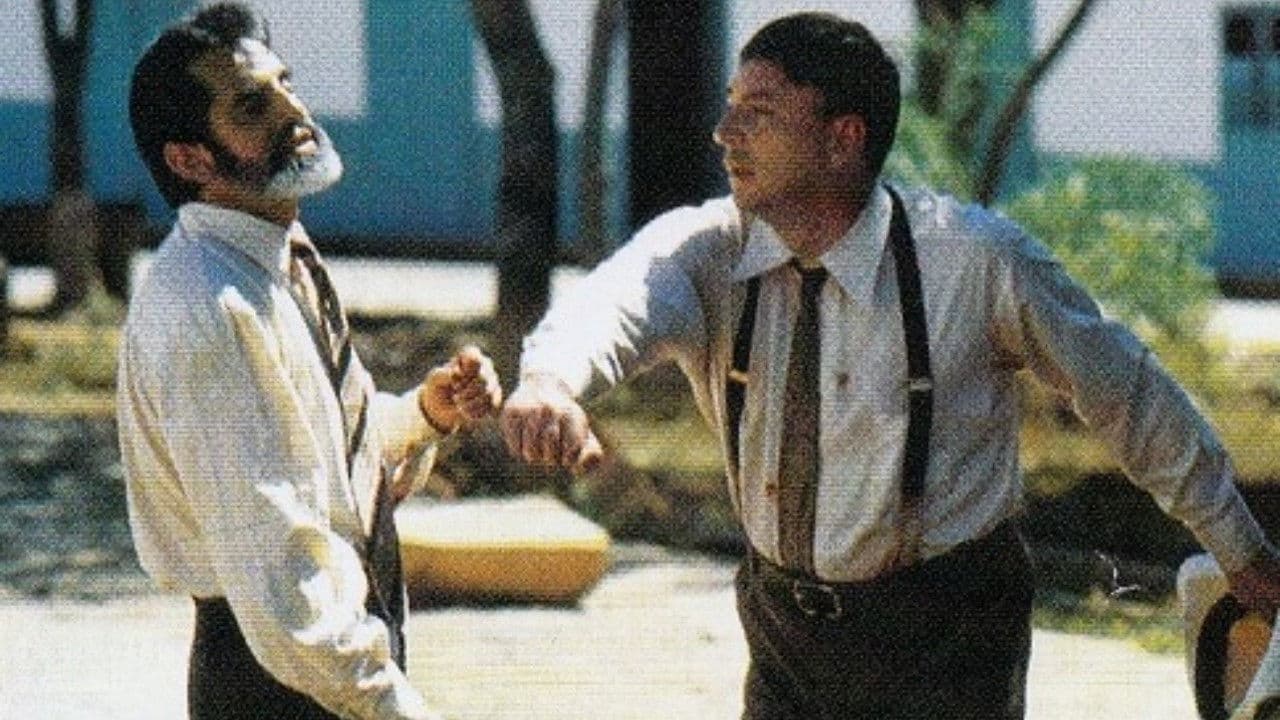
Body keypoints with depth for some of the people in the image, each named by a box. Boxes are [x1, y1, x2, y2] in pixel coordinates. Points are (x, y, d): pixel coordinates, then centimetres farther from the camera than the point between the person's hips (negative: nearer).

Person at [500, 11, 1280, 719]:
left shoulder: (977, 259, -17)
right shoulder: (708, 249, -11)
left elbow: (1122, 385, -4)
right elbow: (616, 301, -33)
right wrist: (551, 380, -59)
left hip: (945, 638, -4)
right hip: (785, 628, 4)